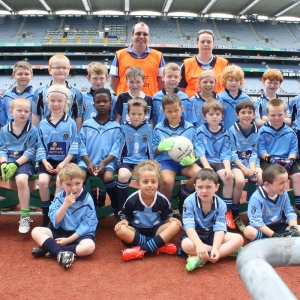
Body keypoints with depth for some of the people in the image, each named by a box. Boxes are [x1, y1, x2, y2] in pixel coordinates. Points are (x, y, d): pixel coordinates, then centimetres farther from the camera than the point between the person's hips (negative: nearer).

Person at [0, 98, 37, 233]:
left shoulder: (32, 131, -4)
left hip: (25, 162, -4)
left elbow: (31, 152, -9)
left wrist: (15, 164, -18)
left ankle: (25, 217, -21)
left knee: (21, 179, -33)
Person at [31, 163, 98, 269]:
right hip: (61, 231, 4)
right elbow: (55, 222, -10)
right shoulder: (59, 197, -4)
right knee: (36, 231, -15)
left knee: (89, 246, -34)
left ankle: (48, 249, -28)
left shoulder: (87, 200, -13)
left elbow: (87, 226, -13)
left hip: (79, 234, -3)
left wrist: (69, 240, -16)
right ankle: (60, 253, -33)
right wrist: (65, 205, -24)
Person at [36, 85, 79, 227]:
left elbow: (74, 146, -4)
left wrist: (64, 163, -13)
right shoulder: (42, 124, 5)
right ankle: (46, 214, -4)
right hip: (47, 161, 2)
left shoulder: (71, 123, -2)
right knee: (42, 181, -22)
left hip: (64, 161, -2)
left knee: (60, 181, -27)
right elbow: (40, 146, 5)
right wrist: (45, 162, -9)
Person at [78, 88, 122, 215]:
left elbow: (115, 150, -1)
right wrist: (89, 162, -12)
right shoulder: (86, 124, 11)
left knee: (108, 177, -33)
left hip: (107, 162, -1)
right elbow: (82, 147, 4)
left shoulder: (115, 127, 8)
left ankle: (118, 211, -13)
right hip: (87, 161, 2)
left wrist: (103, 163, -16)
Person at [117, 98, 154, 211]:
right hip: (127, 160, 0)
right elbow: (121, 149, 9)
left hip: (144, 161, 1)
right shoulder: (123, 128, 6)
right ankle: (122, 208, -16)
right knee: (122, 176, -33)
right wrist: (120, 163, 2)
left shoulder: (148, 128, 9)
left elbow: (150, 149, 11)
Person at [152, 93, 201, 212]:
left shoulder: (190, 128, 7)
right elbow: (154, 151, 8)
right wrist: (161, 146, -14)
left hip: (184, 161, 2)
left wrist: (191, 157, -10)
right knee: (167, 181, -35)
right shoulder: (158, 128, 5)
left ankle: (182, 197, 2)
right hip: (166, 160, -2)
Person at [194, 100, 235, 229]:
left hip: (219, 162, 2)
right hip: (205, 162, -2)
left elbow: (226, 154, 1)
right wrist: (207, 167, -23)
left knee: (229, 178, -25)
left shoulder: (224, 134, 8)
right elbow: (200, 152, -8)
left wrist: (227, 168, -18)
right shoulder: (200, 131, 1)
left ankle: (228, 211, -11)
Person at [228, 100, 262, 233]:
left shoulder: (256, 131, 6)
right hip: (236, 162, -4)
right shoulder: (232, 130, -7)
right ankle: (235, 214, -11)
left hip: (251, 161, 4)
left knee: (263, 179, -23)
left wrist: (252, 167, -13)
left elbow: (254, 152, 5)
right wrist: (244, 168, -18)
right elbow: (232, 153, -9)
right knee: (240, 181, -31)